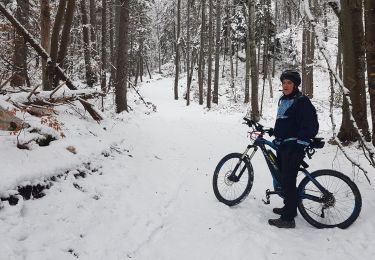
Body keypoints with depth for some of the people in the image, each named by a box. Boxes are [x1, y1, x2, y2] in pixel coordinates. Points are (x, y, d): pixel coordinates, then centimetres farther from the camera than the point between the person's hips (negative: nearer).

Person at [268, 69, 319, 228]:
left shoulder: (302, 101, -10)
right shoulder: (283, 100, 16)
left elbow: (311, 126, -16)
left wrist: (299, 141, -19)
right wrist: (276, 135, 20)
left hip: (294, 147, -9)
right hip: (282, 146, 9)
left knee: (288, 181, -8)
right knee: (284, 178, 16)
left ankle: (288, 218, -2)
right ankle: (289, 207, 31)